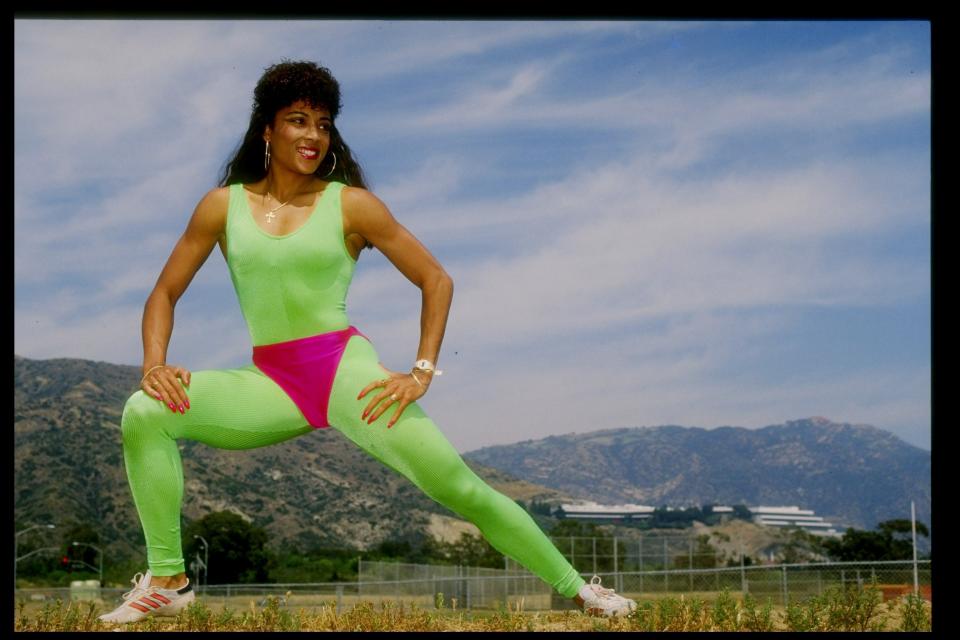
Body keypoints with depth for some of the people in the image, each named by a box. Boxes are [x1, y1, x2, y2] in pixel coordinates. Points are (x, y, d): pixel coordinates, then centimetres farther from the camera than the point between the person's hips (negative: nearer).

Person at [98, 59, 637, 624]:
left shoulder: (350, 204, 2)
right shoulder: (223, 206, 8)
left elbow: (437, 280, 4)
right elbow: (165, 292, 13)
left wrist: (422, 372, -6)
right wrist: (155, 364, -5)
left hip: (345, 366, -2)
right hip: (268, 382, 2)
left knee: (461, 488, -10)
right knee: (144, 413, -18)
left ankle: (578, 589, 5)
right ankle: (168, 582, -9)